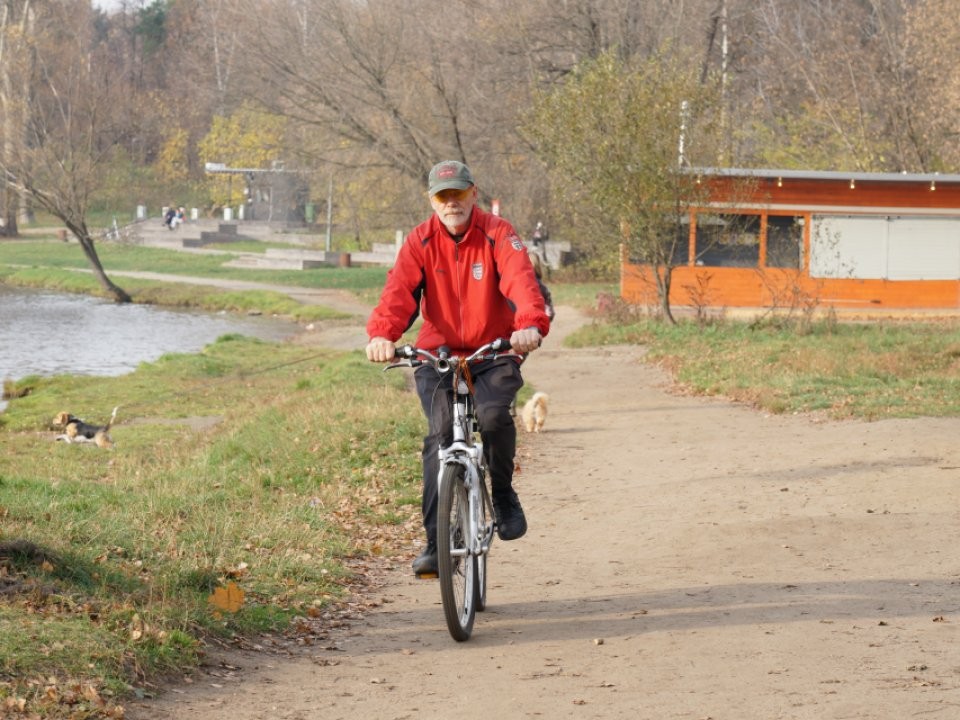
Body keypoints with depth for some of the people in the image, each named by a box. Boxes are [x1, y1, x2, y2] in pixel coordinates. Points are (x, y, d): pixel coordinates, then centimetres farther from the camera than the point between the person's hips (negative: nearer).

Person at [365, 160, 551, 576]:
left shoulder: (498, 234, -6)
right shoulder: (420, 242, -1)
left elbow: (520, 279, -24)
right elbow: (399, 289, -17)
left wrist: (531, 324, -45)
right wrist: (382, 334, -38)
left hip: (494, 354, -1)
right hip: (437, 355, 1)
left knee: (494, 415, -28)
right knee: (440, 434, -17)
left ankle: (503, 495, 1)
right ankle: (436, 543, -15)